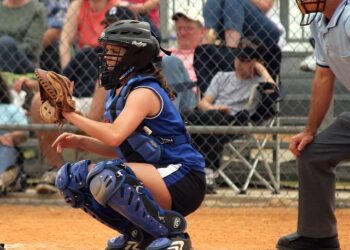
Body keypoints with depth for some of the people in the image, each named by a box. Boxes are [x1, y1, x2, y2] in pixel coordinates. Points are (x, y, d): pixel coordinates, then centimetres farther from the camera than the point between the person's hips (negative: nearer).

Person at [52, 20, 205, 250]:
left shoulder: (144, 92, -17)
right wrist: (80, 142, 1)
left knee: (106, 177, -34)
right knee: (70, 177, 4)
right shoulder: (118, 92, 12)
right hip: (153, 175, 9)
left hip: (181, 179, -9)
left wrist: (71, 114, -26)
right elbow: (118, 147, 15)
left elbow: (115, 136, -32)